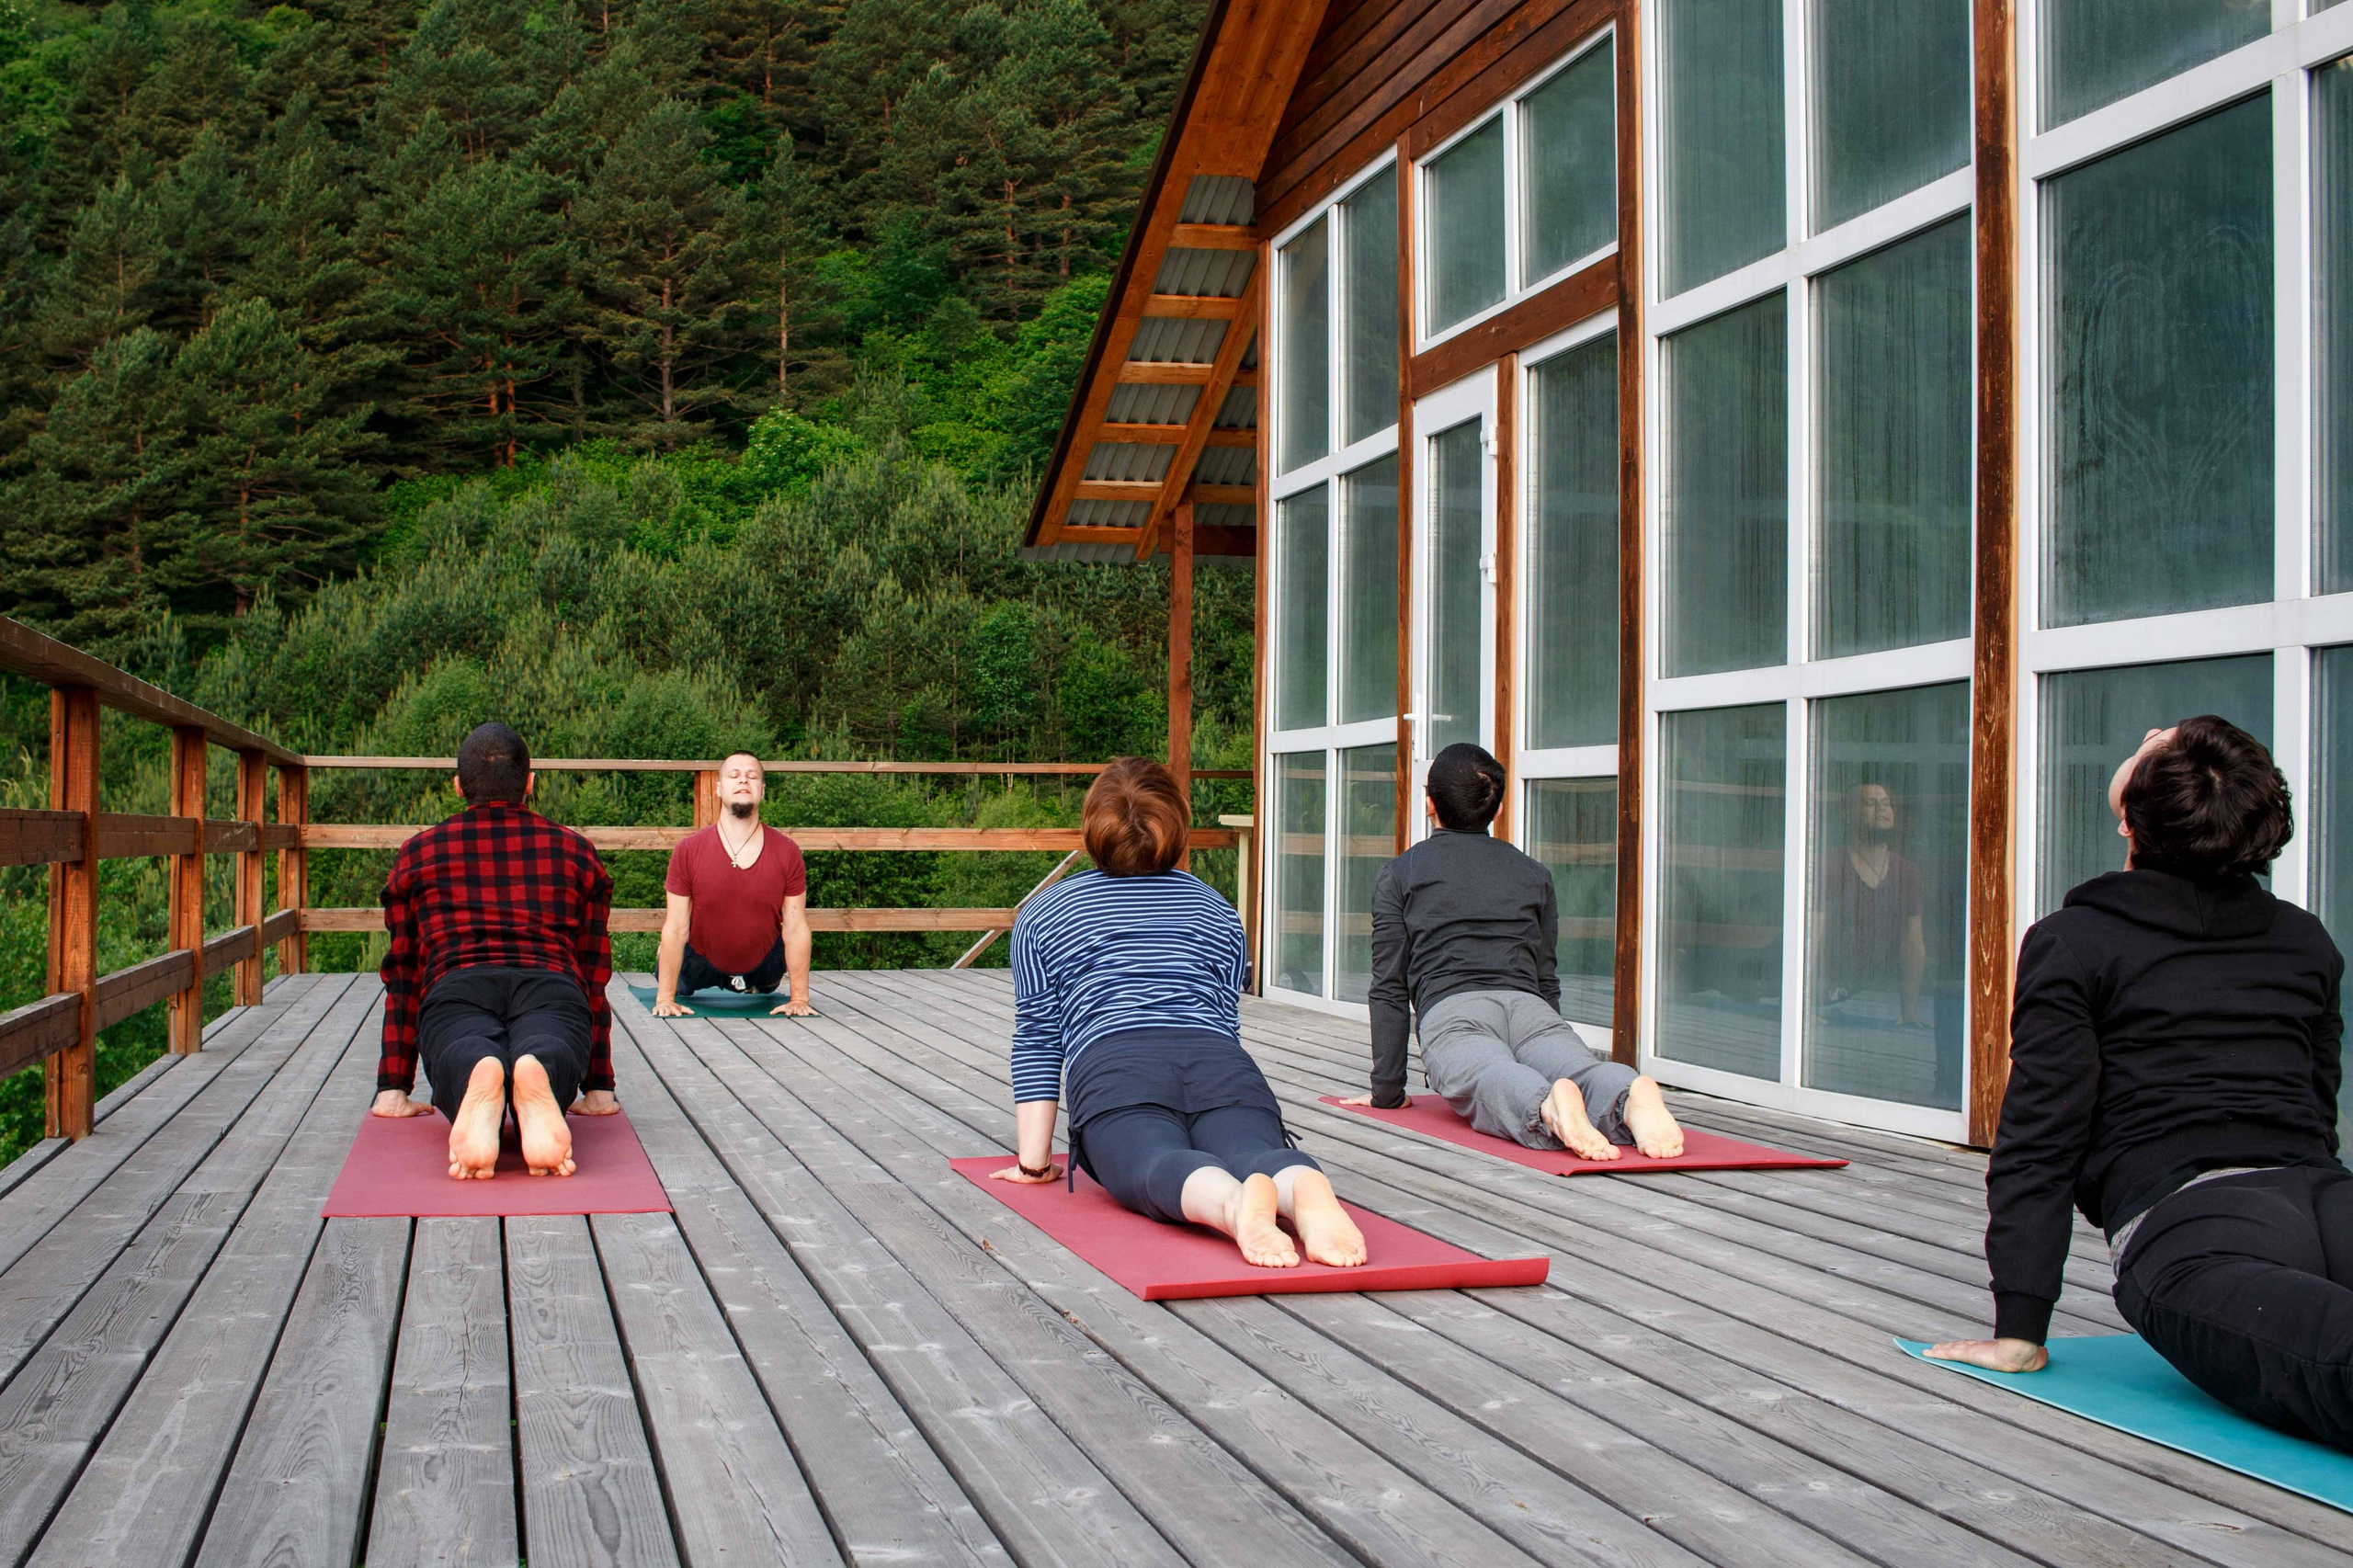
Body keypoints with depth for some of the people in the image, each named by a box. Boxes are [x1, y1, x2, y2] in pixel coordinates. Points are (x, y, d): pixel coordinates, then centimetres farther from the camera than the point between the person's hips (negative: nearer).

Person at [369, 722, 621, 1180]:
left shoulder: (418, 853, 32)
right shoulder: (575, 851, 32)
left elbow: (403, 976, 32)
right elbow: (596, 971, 32)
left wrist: (393, 1090, 34)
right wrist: (599, 1088, 35)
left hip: (456, 991, 0)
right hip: (552, 989, 0)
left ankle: (476, 1080, -62)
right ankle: (537, 1080, -63)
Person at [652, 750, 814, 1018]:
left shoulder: (787, 852, -19)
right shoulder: (689, 850, -21)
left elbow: (796, 928, -16)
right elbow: (675, 928, -19)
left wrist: (799, 999, -18)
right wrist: (666, 999, -20)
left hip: (762, 962, 1)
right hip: (701, 961, -1)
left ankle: (760, 986, 48)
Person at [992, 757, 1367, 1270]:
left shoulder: (1041, 916, 28)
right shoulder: (1215, 909, 33)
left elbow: (1037, 1040, 21)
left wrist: (1033, 1162, 22)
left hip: (1114, 1069, -2)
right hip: (1220, 1062, 2)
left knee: (1161, 1167, -29)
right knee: (1257, 1152, -25)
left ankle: (1234, 1201, -64)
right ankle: (1309, 1193, -61)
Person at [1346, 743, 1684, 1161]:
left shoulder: (1399, 874, 23)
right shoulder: (1533, 874, 32)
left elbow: (1390, 986, 17)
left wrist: (1387, 1092, 18)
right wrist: (1545, 1043, 43)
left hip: (1450, 1012, -2)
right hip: (1530, 1007, 3)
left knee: (1493, 1083, -31)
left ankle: (1546, 1104, -65)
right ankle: (1631, 1098, -58)